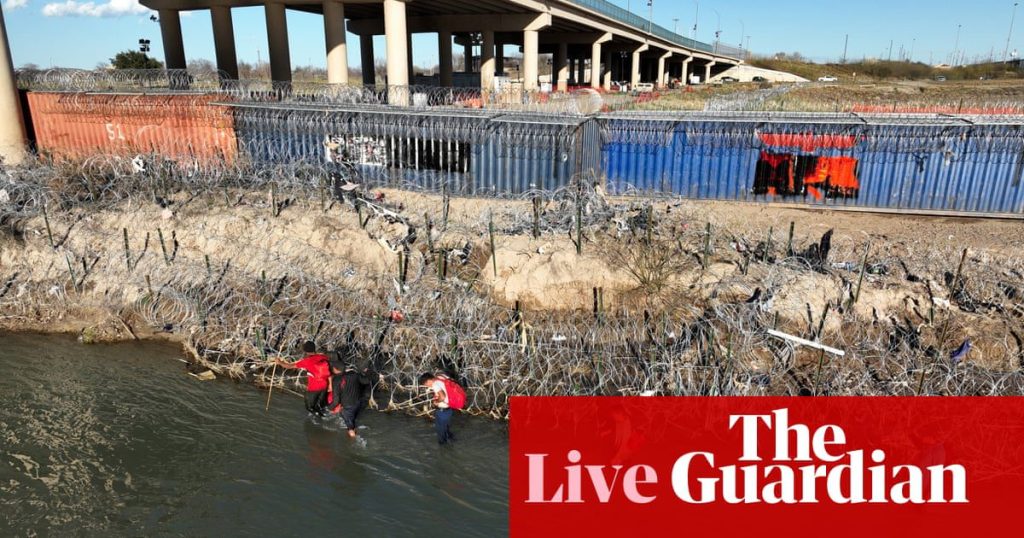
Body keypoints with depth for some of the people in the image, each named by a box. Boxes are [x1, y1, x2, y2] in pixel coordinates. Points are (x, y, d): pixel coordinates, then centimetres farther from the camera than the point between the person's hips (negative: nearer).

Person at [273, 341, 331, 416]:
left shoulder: (307, 361, -19)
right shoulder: (323, 357, -7)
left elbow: (290, 366, -11)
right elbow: (329, 371, 1)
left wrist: (279, 362, 7)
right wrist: (330, 384, 12)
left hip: (313, 388, -4)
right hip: (324, 386, 4)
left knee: (310, 407, 15)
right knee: (321, 404, 23)